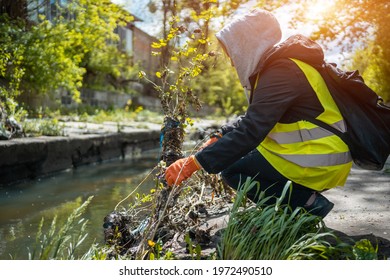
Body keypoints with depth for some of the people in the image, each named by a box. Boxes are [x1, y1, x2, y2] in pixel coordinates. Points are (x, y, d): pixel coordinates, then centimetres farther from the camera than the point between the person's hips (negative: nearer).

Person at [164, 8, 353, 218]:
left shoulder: (281, 72, -21)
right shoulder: (279, 64, 10)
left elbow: (250, 131, -29)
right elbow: (253, 118, 17)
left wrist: (194, 163, -28)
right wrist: (217, 139, 7)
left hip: (320, 162, -10)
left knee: (232, 170, -6)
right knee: (241, 155, 17)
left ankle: (308, 204, -6)